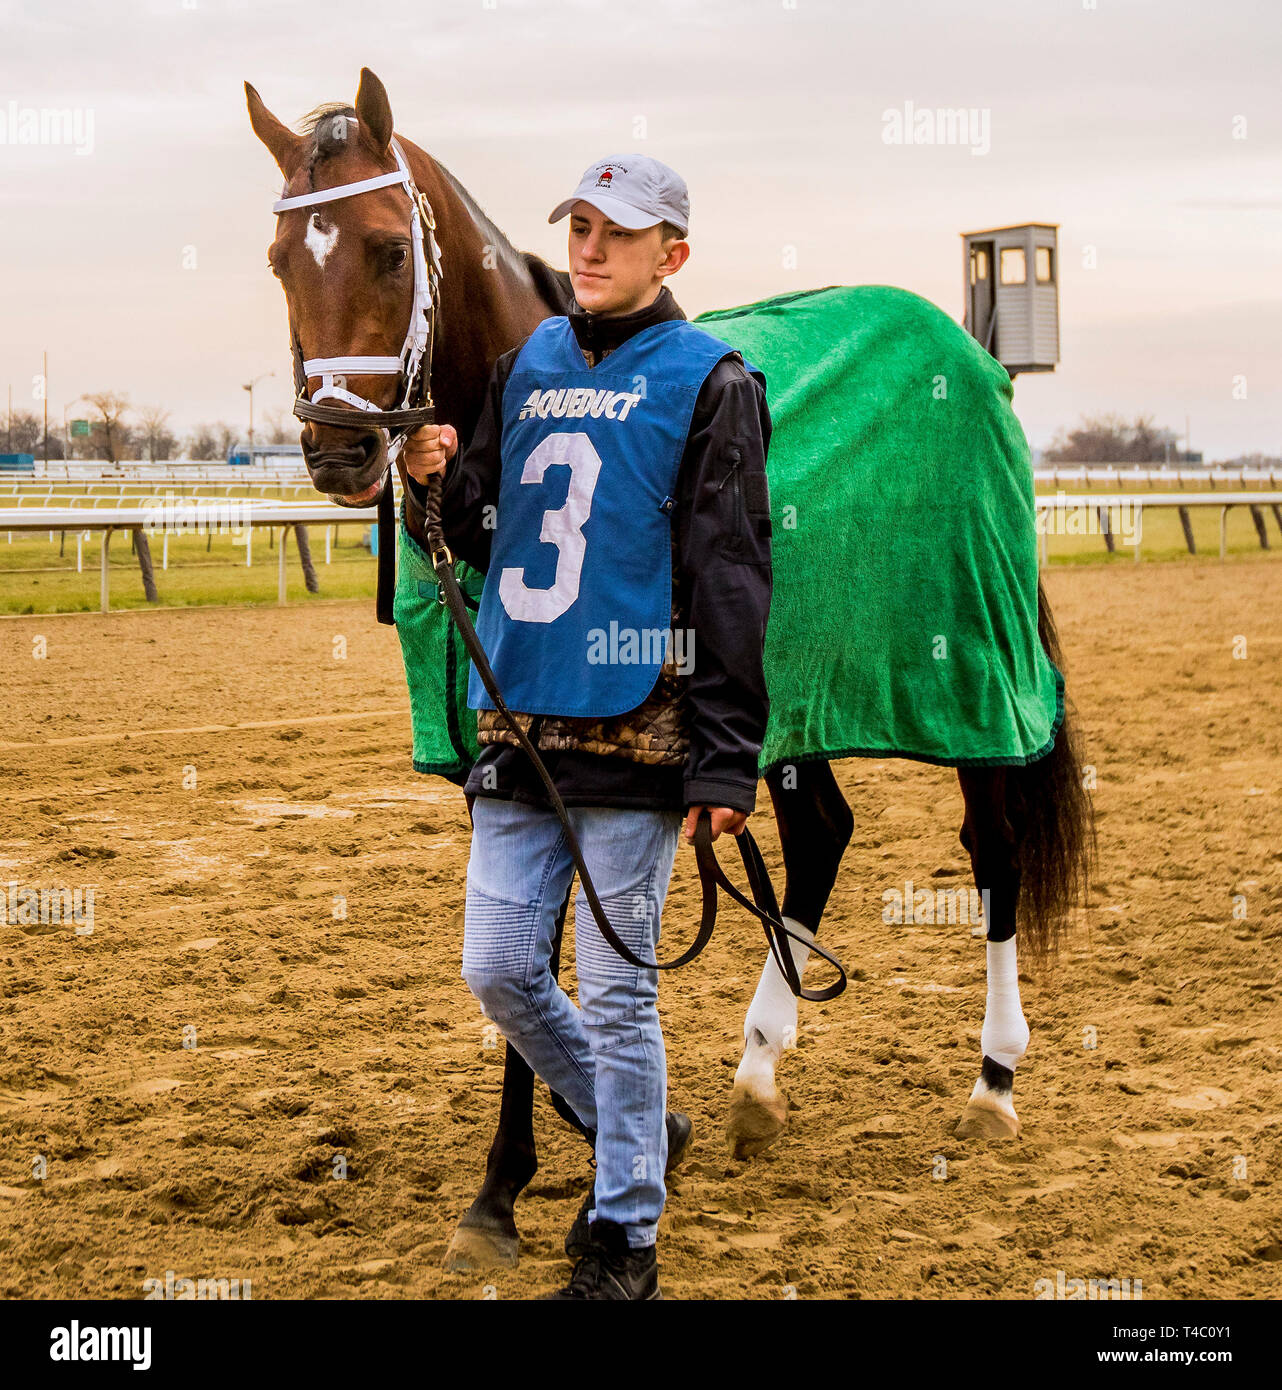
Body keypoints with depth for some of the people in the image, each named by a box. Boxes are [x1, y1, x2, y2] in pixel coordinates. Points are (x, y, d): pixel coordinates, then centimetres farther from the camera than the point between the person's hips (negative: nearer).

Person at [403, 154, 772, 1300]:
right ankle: (635, 1130, 32)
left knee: (617, 994, 1)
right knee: (498, 970, 9)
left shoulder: (710, 382, -4)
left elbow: (731, 584, -8)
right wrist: (443, 482, -4)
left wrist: (726, 760, -13)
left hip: (635, 732, -6)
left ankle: (627, 1239, 14)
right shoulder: (528, 364, 13)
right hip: (517, 724, 6)